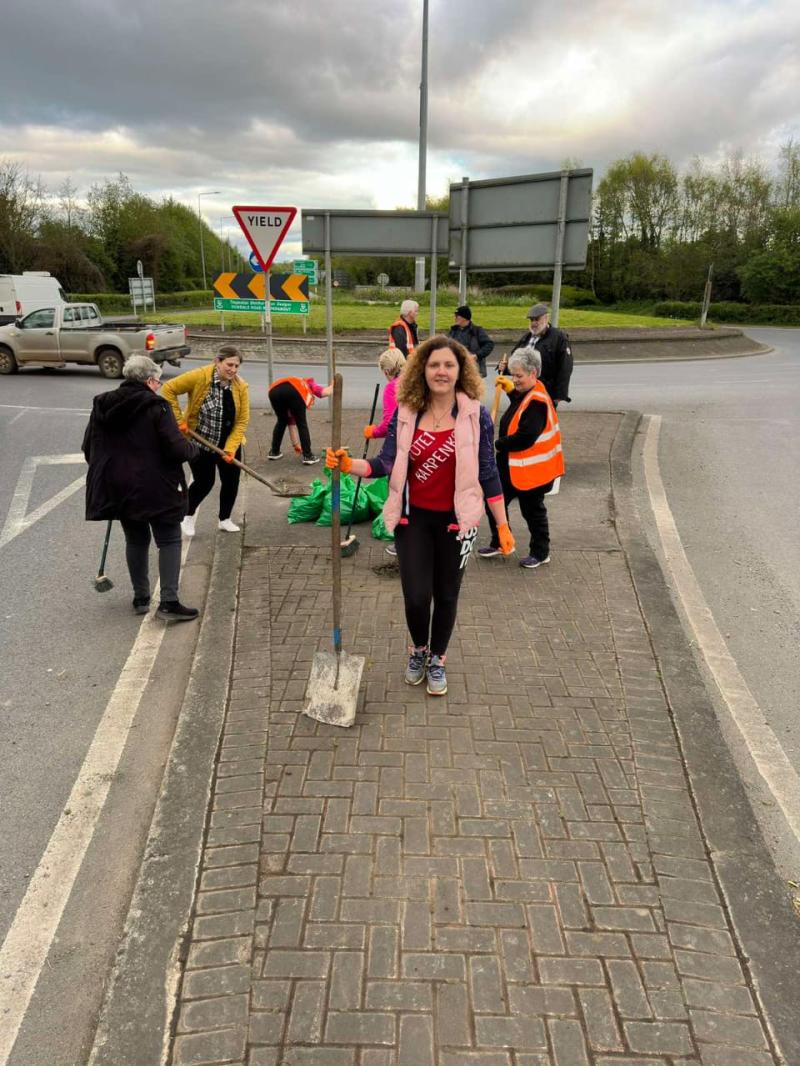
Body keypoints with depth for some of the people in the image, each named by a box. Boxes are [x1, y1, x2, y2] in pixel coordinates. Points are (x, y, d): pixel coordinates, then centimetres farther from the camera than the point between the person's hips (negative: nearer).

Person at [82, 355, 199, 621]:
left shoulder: (102, 405, 7)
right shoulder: (156, 407, -11)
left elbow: (88, 449, 13)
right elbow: (177, 449, -17)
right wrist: (193, 448, 4)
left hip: (118, 487, 6)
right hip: (156, 488, -6)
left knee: (136, 541, 19)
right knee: (169, 541, 4)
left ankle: (141, 599, 25)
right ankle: (169, 602, -3)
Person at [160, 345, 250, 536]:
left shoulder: (241, 387, -11)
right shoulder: (200, 376, -22)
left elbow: (242, 420, -9)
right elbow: (168, 389, -16)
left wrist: (231, 448, -17)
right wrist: (179, 419, -18)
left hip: (229, 443, 4)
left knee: (231, 481, 7)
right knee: (204, 482, 1)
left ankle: (225, 519, 30)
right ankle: (188, 515, 29)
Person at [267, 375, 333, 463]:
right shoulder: (308, 383, 37)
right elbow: (324, 392, 13)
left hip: (274, 391, 5)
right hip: (293, 390, -5)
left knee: (281, 422, 30)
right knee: (302, 424, 14)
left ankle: (274, 452, 36)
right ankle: (308, 456, 16)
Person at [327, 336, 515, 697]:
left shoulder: (475, 415, -8)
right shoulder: (405, 413, -3)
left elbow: (488, 473, -3)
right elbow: (386, 464, -5)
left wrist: (502, 525, -2)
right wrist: (348, 464, -22)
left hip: (455, 520, 0)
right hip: (413, 518, 1)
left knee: (446, 595, 12)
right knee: (416, 596, -1)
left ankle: (437, 659, 38)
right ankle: (418, 649, 33)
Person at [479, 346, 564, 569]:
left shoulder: (537, 402, -23)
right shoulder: (526, 393, 7)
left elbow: (525, 437, -29)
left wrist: (497, 445, -19)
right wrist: (510, 390, 16)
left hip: (530, 468, -10)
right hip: (511, 464, 10)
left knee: (532, 509, 5)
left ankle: (540, 552, 22)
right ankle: (499, 543, 29)